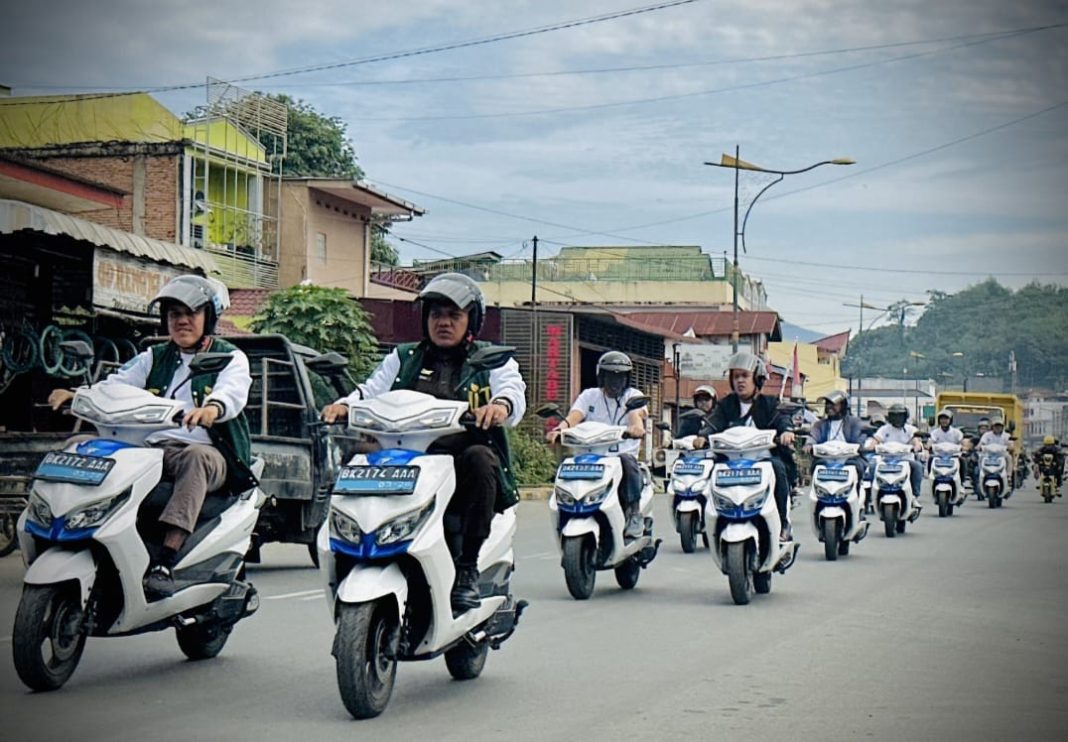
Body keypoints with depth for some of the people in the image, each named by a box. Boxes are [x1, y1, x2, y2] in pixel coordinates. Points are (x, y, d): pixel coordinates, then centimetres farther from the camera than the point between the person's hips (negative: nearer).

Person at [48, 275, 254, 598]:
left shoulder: (231, 358, 8)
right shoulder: (154, 358, 23)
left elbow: (233, 393, -13)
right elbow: (116, 385, 9)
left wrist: (212, 407, -38)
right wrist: (75, 394, -12)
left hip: (204, 451, -4)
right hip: (149, 449, 4)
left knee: (197, 458, -41)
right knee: (80, 445, -15)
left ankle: (164, 563, -51)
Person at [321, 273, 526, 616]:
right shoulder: (403, 358, 24)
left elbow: (513, 389, -5)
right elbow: (373, 389, 11)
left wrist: (501, 404, -30)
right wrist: (345, 405, -12)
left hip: (464, 466, -2)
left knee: (479, 458, -36)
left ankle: (467, 567, -28)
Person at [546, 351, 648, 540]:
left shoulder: (633, 396, 10)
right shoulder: (589, 396, 14)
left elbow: (638, 413, -14)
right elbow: (574, 415, -5)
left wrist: (637, 425, -40)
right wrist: (559, 429, -29)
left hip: (623, 454, -1)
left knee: (627, 462, -35)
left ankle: (634, 513, -26)